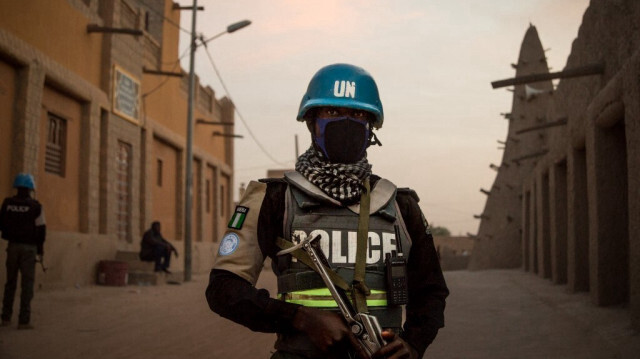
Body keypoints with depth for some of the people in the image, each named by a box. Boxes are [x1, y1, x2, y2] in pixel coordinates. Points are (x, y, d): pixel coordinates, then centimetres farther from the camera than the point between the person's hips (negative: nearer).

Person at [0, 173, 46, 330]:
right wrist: (40, 249, 5)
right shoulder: (36, 206, -8)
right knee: (27, 283, -1)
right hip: (29, 248, -3)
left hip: (13, 246, 3)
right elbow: (41, 229, -8)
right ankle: (24, 320, -6)